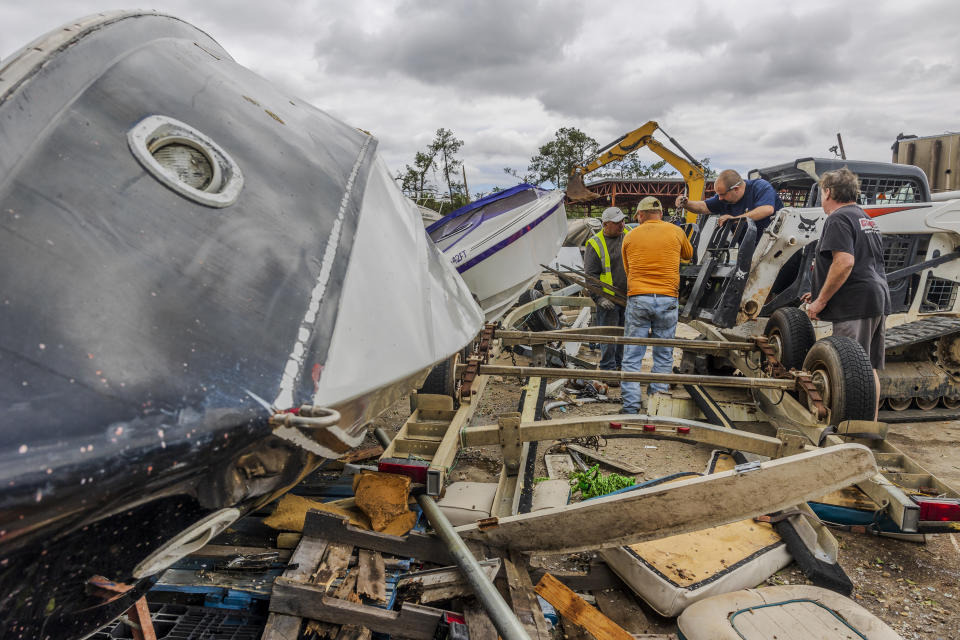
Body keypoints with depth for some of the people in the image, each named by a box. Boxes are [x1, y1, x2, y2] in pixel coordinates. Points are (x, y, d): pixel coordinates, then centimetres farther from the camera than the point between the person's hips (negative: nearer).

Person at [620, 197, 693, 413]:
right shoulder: (675, 231, 7)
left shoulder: (630, 237, 8)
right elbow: (688, 255, 26)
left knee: (632, 356, 4)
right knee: (664, 356, 9)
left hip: (637, 299, 0)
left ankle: (631, 406, 2)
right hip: (667, 300, 0)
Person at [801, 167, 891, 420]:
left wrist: (820, 301, -17)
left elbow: (845, 263, -23)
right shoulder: (866, 219, 22)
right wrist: (821, 292, 25)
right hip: (879, 299, 10)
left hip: (855, 304, -10)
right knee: (869, 369, 14)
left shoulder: (838, 219, -10)